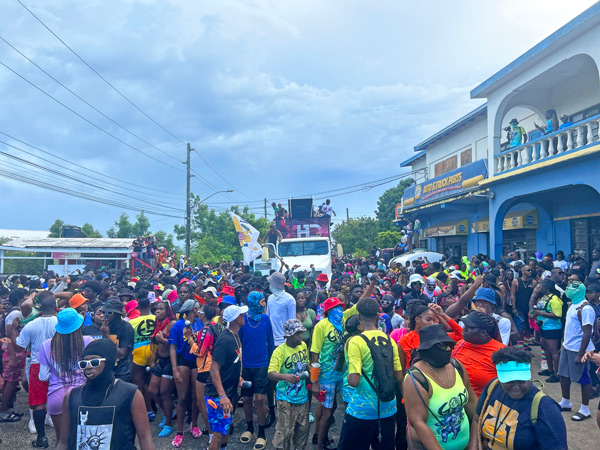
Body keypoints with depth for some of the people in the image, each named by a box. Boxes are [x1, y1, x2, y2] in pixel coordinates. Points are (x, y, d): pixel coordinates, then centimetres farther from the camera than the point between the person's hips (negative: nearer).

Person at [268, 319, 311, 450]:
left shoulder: (303, 346, 0)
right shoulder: (280, 351, -19)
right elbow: (271, 374, -27)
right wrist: (285, 376, -43)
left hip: (302, 396, 6)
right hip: (286, 399, -6)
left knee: (303, 428, 17)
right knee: (285, 431, 2)